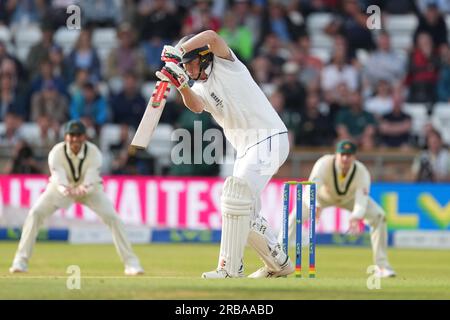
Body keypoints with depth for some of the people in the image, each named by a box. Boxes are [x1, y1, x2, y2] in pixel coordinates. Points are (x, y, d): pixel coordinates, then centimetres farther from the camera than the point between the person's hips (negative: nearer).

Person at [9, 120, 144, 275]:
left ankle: (130, 262, -7)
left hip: (90, 188, 0)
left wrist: (84, 189, -65)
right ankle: (21, 261, -12)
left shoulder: (93, 153, -27)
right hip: (62, 187, 0)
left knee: (112, 217, -18)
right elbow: (58, 177, -41)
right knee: (35, 213, -20)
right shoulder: (56, 153, -27)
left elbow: (91, 179, -40)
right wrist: (65, 190, -65)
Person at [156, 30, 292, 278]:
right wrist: (181, 86, -28)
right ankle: (278, 264, 29)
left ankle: (230, 269, -24)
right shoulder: (200, 88, 14)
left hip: (269, 139, -10)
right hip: (246, 149, 10)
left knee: (237, 195, -22)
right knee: (245, 215, 13)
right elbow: (196, 106, -11)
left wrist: (177, 51, -23)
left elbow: (211, 37, -24)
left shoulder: (225, 66, -4)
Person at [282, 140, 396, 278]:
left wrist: (356, 217, -65)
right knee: (297, 216, -24)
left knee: (378, 217, -16)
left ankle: (382, 265, -5)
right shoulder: (324, 164, -38)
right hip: (324, 195, -2)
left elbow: (362, 198, -44)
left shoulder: (362, 172, -33)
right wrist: (315, 206, -72)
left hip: (350, 197, 2)